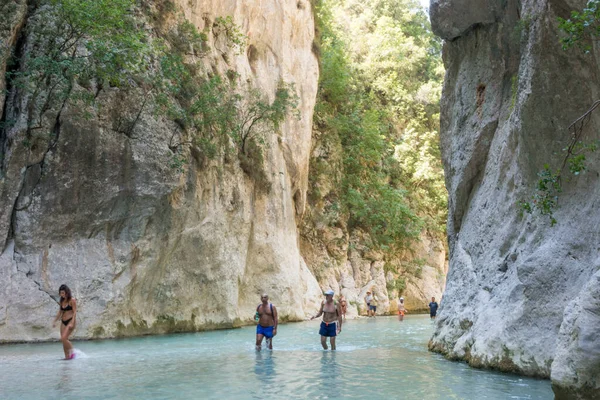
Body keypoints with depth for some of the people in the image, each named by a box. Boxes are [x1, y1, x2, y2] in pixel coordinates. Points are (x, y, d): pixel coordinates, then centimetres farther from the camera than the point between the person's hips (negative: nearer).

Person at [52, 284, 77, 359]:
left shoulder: (72, 300, -8)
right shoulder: (61, 301, 11)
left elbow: (75, 312, -12)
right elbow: (60, 312, 19)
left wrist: (72, 323, -21)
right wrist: (54, 321, 13)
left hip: (70, 320, -7)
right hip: (63, 322, 7)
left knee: (64, 338, -19)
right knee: (64, 340, 4)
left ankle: (72, 352, -4)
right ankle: (67, 356, 10)